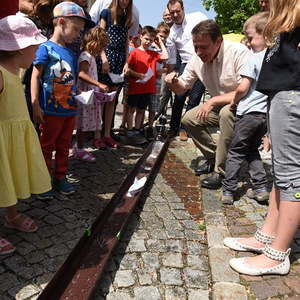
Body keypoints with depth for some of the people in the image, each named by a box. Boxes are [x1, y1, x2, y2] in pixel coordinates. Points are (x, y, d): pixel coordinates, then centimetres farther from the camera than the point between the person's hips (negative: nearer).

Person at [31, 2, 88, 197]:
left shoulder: (71, 54, 12)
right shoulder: (46, 48, -7)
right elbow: (35, 77, -10)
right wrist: (35, 105, -16)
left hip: (70, 110, 6)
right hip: (51, 110, -6)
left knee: (64, 146, 15)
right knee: (46, 146, 6)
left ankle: (60, 177, 28)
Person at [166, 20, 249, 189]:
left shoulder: (239, 52, -25)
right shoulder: (197, 59, -5)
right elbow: (182, 89, 5)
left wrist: (213, 101, -30)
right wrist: (174, 83, -19)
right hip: (220, 106, 7)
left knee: (227, 113, -36)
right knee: (189, 119, -3)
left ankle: (223, 172, -23)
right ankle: (213, 158, 13)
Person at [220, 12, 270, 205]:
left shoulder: (255, 58, -12)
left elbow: (243, 88, -17)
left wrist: (234, 101, 1)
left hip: (249, 112, -6)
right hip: (268, 114, 6)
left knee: (236, 152, 5)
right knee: (252, 150, 21)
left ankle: (228, 191, 9)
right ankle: (261, 188, 16)